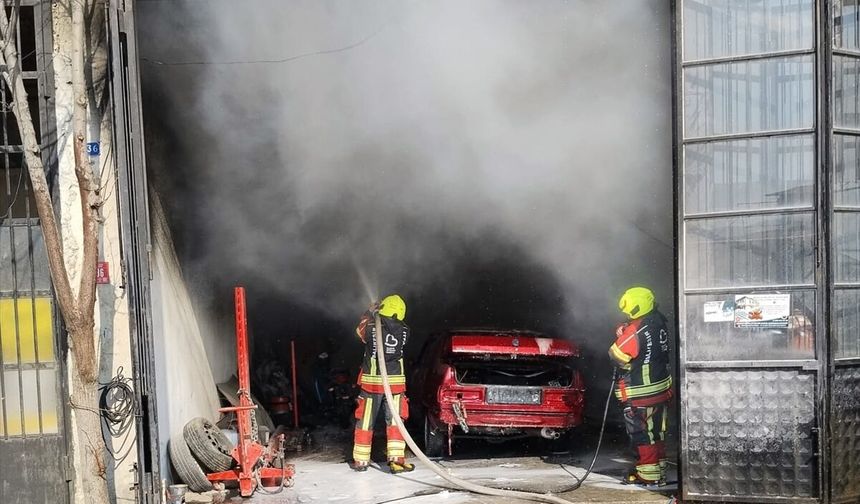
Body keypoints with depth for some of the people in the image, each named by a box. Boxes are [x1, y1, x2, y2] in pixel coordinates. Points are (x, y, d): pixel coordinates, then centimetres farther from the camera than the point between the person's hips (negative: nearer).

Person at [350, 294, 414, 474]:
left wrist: (369, 314, 25)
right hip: (396, 382, 1)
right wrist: (376, 317, 22)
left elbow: (360, 330, 13)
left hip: (372, 381, -1)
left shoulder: (371, 329, -11)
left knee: (365, 422, 10)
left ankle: (360, 461, 18)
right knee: (394, 422, 8)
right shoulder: (404, 331, -5)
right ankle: (396, 459, 1)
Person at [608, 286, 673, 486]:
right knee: (657, 432, 17)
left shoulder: (635, 330, -23)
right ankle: (659, 471, 28)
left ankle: (648, 474, 11)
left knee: (642, 433, 4)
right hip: (661, 388, 9)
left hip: (641, 394, -8)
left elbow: (616, 356, -17)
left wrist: (620, 335, -3)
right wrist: (625, 334, 0)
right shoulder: (660, 324, 4)